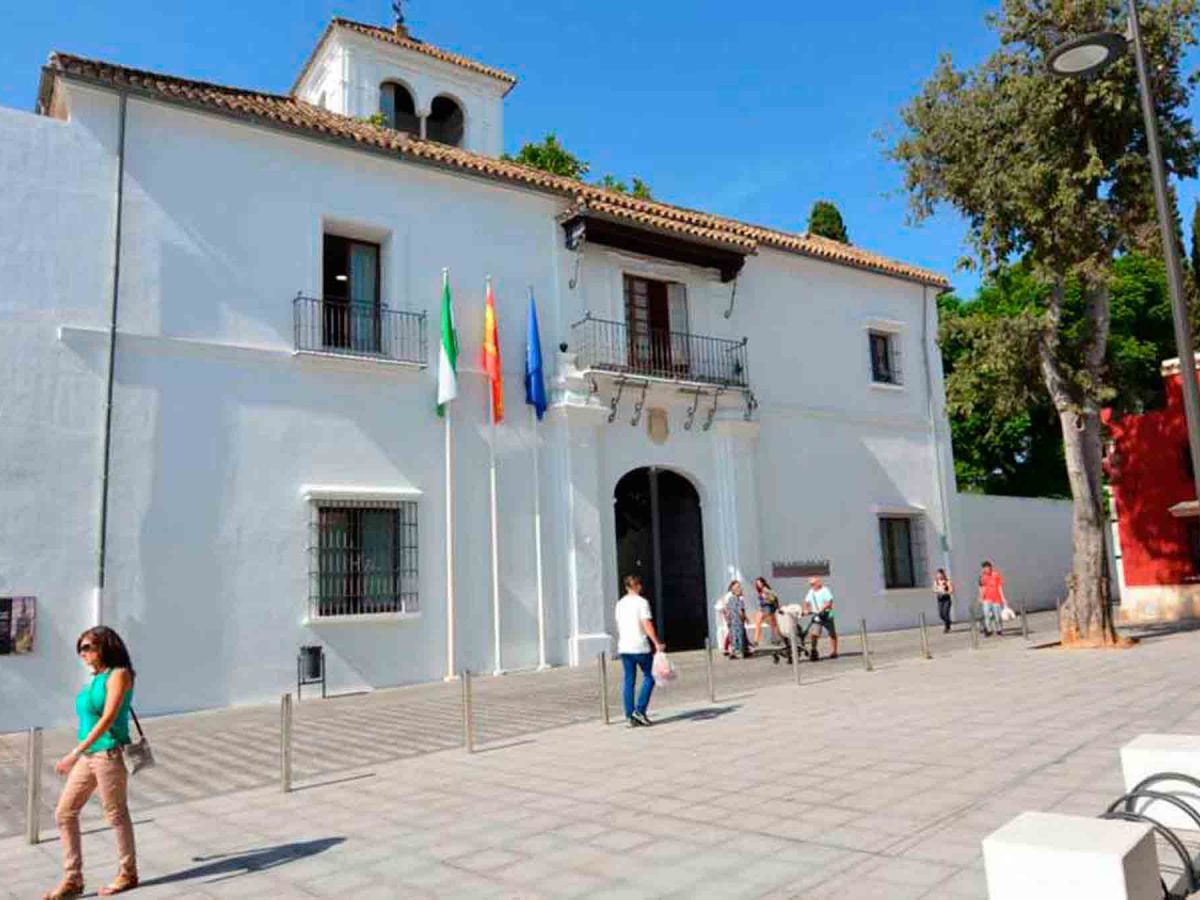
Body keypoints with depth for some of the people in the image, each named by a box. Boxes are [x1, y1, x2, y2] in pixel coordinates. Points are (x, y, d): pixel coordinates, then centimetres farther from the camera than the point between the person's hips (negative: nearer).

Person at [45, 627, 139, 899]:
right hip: (88, 756, 8)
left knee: (116, 815, 4)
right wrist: (80, 754, 15)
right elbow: (90, 718, 16)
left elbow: (108, 718, -20)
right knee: (64, 813, 8)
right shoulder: (96, 678, 12)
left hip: (109, 754, -8)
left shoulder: (119, 675, -12)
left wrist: (76, 752, -23)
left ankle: (128, 874, 20)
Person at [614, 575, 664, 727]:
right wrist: (657, 643, -13)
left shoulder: (620, 603, 12)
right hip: (640, 647, -6)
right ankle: (640, 710, -1)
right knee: (649, 677, 7)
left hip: (624, 647, 6)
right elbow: (647, 625, -15)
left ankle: (630, 716, 6)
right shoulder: (642, 602, -8)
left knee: (629, 681, 7)